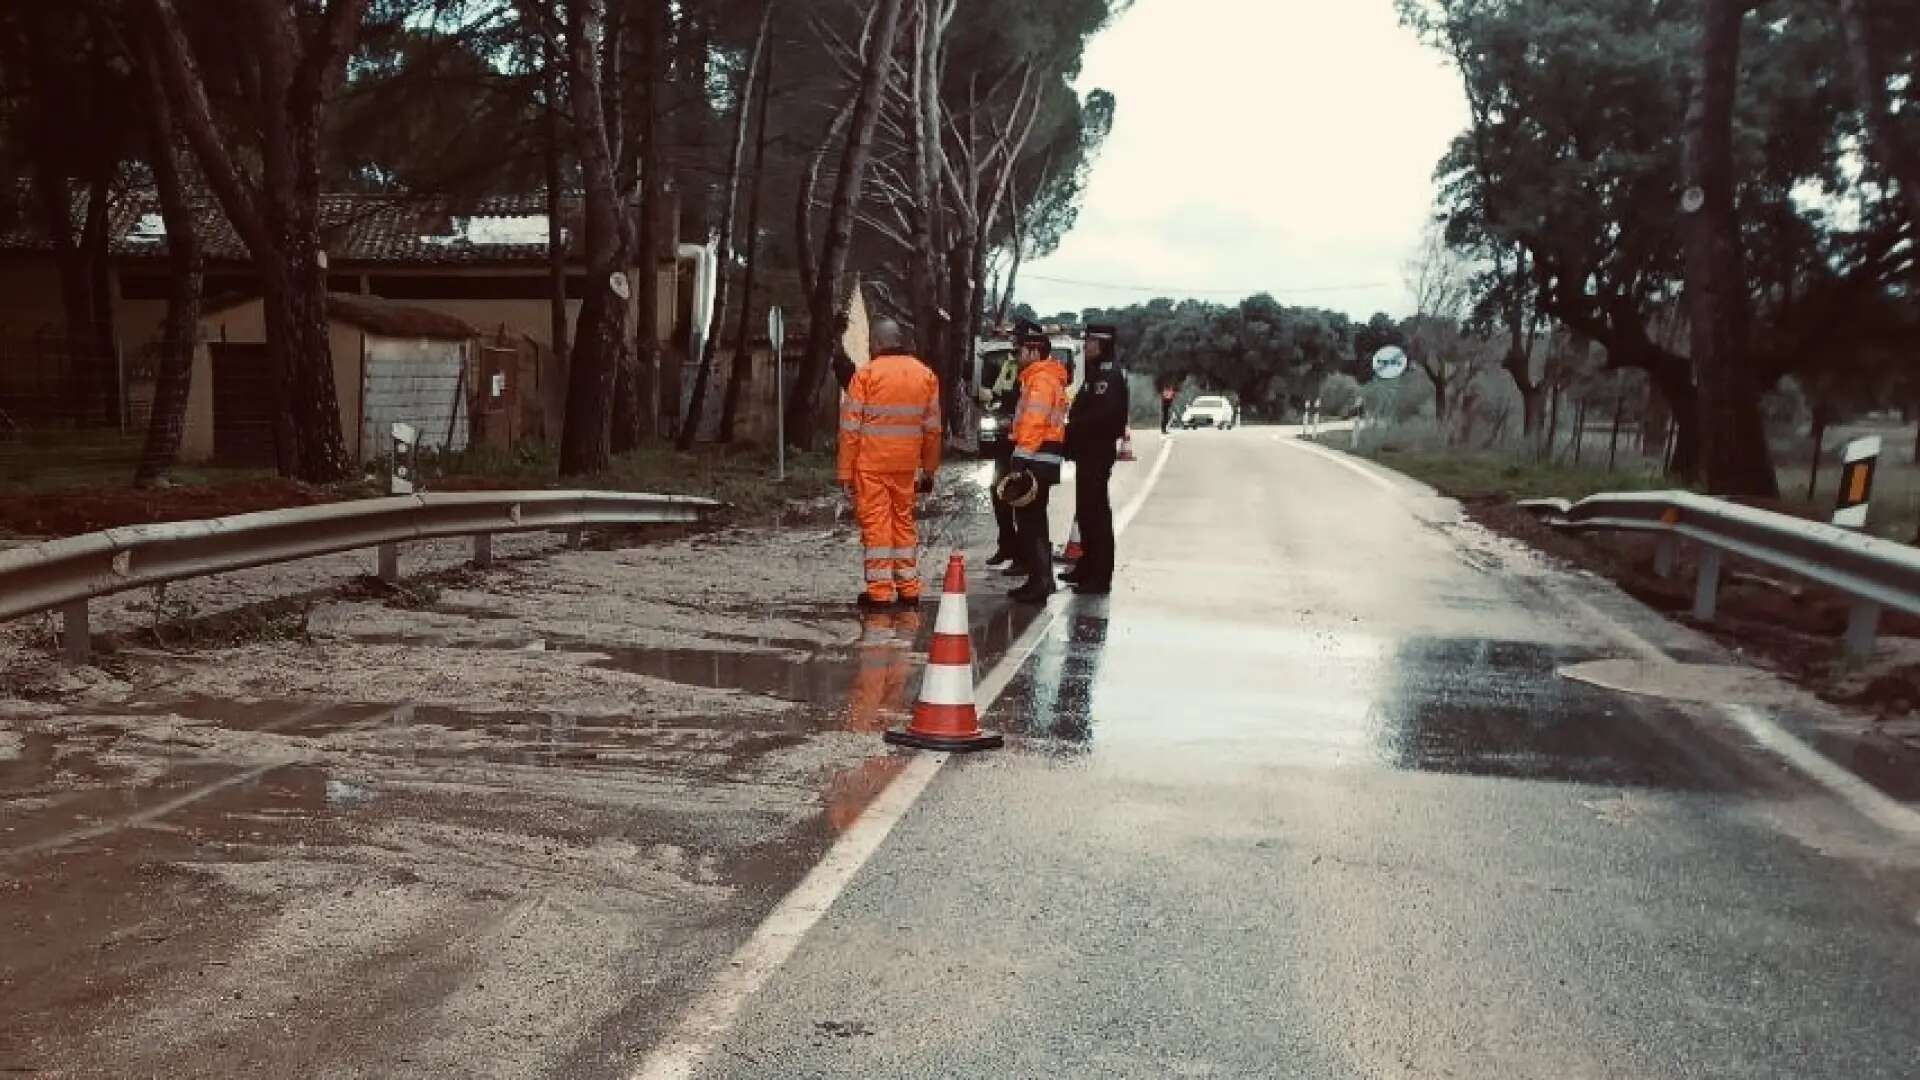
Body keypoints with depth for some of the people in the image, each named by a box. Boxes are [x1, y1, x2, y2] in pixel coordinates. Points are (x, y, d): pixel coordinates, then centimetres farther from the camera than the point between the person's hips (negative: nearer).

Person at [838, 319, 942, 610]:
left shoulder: (866, 375, -7)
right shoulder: (926, 375, 5)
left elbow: (850, 428, -8)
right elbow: (932, 428, 7)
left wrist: (846, 472, -3)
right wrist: (929, 469, 15)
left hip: (871, 465, -4)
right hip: (906, 464, 4)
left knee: (875, 524, 2)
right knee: (904, 520, 15)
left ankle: (881, 591, 2)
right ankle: (909, 587, 18)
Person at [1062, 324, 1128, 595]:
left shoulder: (1110, 373, -14)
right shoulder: (1098, 371, 18)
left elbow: (1103, 413, -26)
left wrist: (1072, 429, -17)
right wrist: (1072, 433, 7)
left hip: (1097, 452, -10)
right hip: (1089, 451, 10)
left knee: (1096, 511, -9)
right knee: (1086, 511, 16)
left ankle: (1100, 578, -7)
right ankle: (1088, 568, 26)